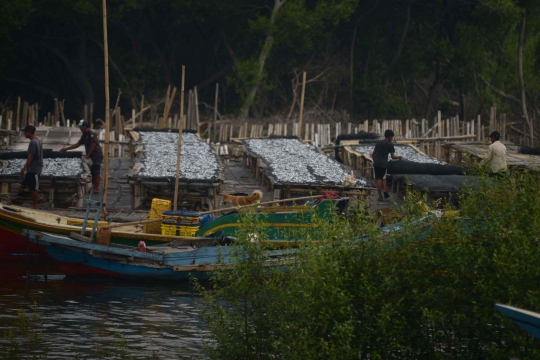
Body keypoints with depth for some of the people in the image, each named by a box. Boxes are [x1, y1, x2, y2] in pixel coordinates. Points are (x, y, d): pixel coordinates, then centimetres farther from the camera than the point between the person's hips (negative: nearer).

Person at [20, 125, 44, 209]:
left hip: (34, 169, -10)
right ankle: (38, 197, 21)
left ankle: (35, 206, 6)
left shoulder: (33, 143, -21)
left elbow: (30, 157, -24)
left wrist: (24, 168, -20)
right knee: (26, 183, 17)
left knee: (33, 187, -2)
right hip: (37, 167, 10)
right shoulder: (38, 140, 10)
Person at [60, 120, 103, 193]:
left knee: (96, 172, -10)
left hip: (97, 156, -10)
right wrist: (66, 149, 23)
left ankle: (96, 189, -12)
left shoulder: (91, 134, -13)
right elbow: (78, 144, 24)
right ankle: (93, 187, 13)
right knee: (92, 172, 10)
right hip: (91, 156, 10)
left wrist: (88, 155, -13)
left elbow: (93, 145, -18)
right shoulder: (84, 136, 17)